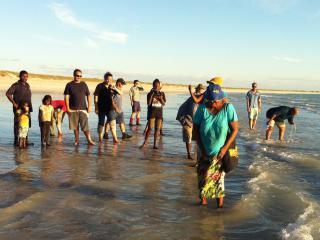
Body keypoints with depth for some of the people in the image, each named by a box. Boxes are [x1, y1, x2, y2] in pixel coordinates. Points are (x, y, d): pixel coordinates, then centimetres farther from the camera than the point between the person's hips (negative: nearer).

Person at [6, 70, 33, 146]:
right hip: (18, 108, -7)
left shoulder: (27, 85, 13)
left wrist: (30, 106, 12)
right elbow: (8, 93, -15)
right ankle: (16, 141, 5)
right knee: (17, 124, -2)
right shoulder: (16, 85, -8)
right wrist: (14, 103, -17)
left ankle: (25, 140, 20)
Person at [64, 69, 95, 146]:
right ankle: (76, 140, 18)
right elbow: (66, 97, 1)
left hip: (83, 109, 0)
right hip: (73, 109, 0)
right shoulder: (69, 85, 3)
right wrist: (67, 108, -7)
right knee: (75, 126, 7)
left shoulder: (84, 84, 9)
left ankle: (89, 140, -3)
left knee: (85, 126, -6)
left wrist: (89, 106, 2)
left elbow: (88, 96, 10)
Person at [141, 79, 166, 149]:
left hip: (159, 113, 3)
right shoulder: (150, 94, -2)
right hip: (151, 113, -2)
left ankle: (155, 144, 11)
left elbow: (164, 104, 3)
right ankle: (144, 143, 6)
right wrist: (151, 95, -17)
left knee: (157, 128, 3)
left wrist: (161, 99, -16)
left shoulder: (162, 93, 5)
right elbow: (148, 103, -10)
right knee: (150, 128, -6)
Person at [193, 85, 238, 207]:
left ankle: (220, 205, 16)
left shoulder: (228, 108, -15)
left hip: (221, 151, -2)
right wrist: (201, 148, -8)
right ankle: (203, 201, 28)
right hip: (205, 151, 2)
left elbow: (235, 130, -11)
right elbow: (196, 129, -4)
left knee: (218, 177, 2)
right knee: (203, 176, 9)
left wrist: (225, 148, -17)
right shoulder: (202, 108, -12)